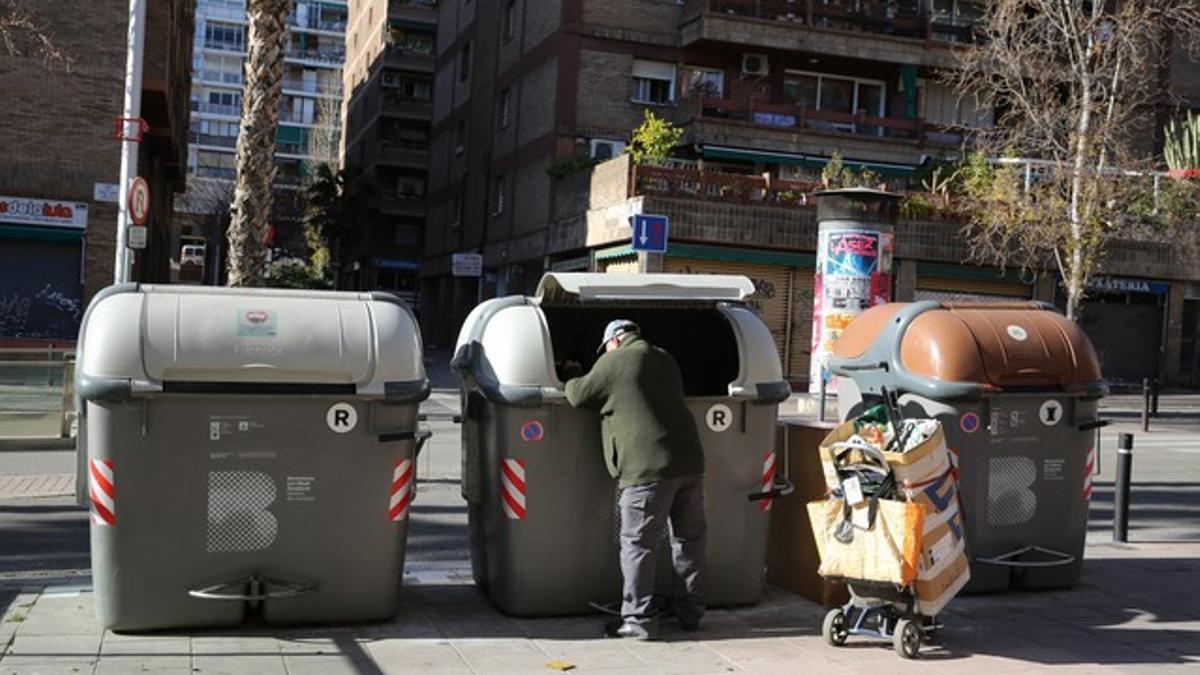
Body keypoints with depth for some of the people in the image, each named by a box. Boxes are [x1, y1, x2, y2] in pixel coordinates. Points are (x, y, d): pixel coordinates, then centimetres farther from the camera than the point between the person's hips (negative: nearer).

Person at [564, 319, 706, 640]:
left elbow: (578, 395, 5)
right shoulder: (666, 360, 20)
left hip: (648, 469, -7)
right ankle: (690, 611, 22)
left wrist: (572, 380, 28)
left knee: (637, 544, 0)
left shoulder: (613, 363, -1)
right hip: (690, 463, 7)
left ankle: (639, 619, 0)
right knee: (689, 538, 15)